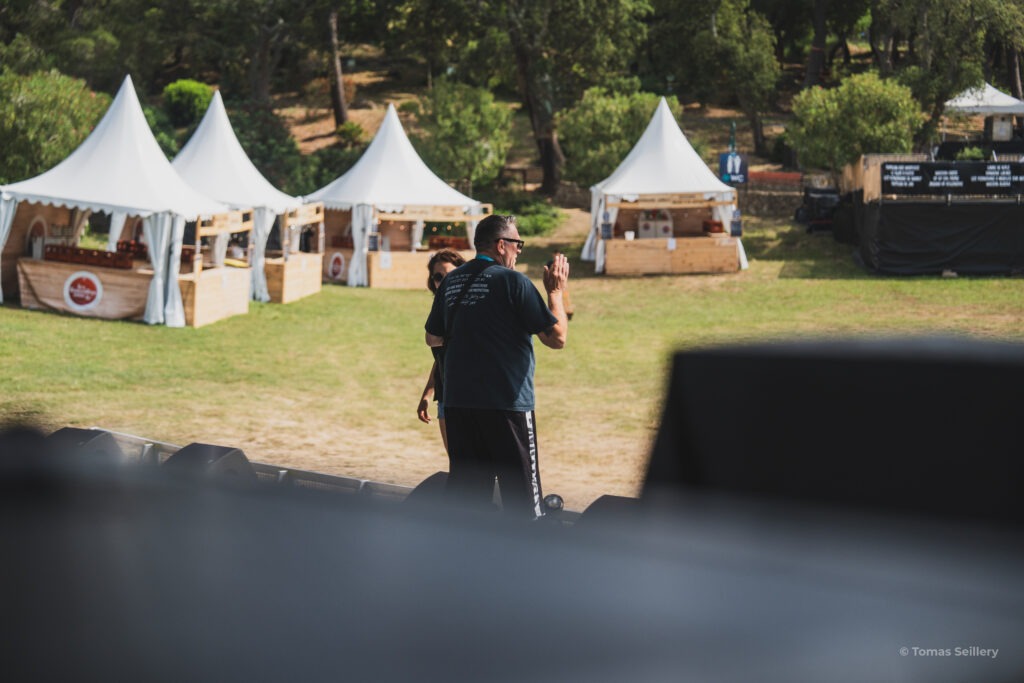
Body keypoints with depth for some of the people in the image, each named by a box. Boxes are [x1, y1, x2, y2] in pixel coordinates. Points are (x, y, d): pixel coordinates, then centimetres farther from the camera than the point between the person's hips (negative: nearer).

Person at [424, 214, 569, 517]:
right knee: (522, 500, -1)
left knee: (465, 496, 11)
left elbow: (433, 338, 20)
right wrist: (555, 291, 3)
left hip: (457, 403, 6)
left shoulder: (451, 281, 9)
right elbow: (556, 337, -9)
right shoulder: (512, 280, -10)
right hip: (506, 404, -6)